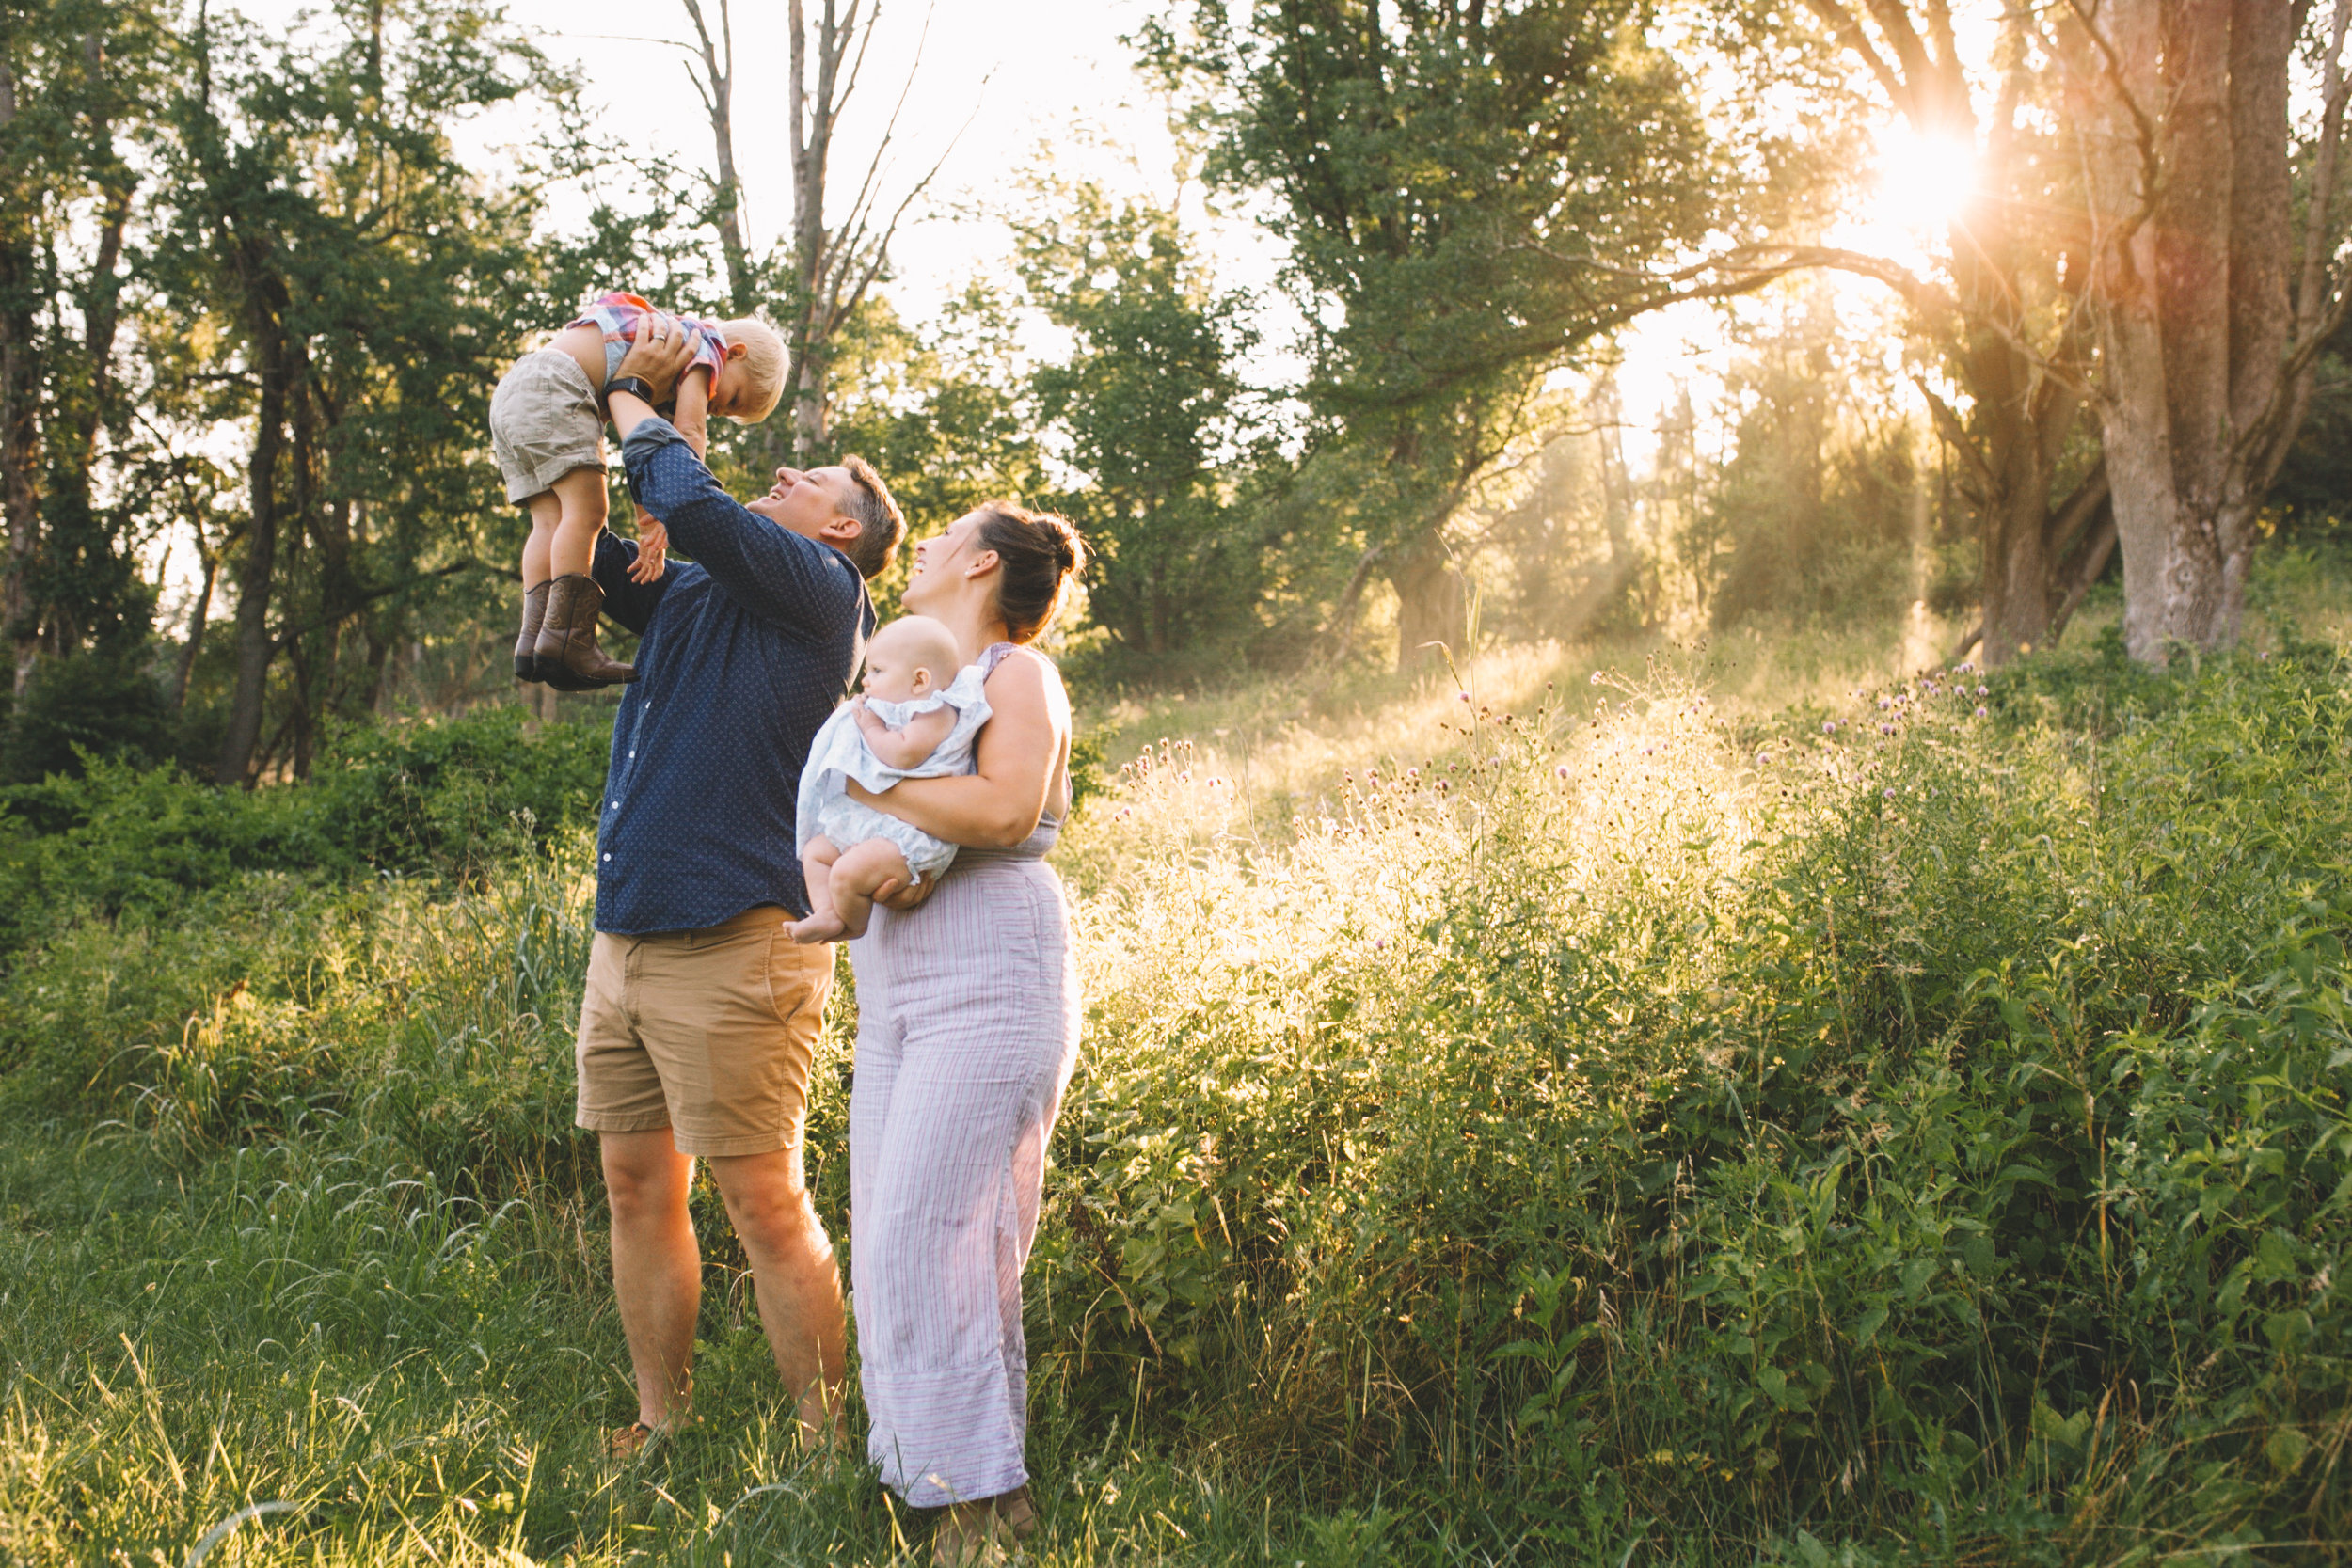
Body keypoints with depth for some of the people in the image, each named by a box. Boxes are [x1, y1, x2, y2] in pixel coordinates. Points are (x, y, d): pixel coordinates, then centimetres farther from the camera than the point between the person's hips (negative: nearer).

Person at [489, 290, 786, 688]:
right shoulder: (707, 345, 2)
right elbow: (690, 432, -11)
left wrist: (649, 526, 12)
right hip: (553, 383, -10)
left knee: (551, 521, 3)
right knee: (586, 508, -16)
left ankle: (534, 639, -6)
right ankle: (564, 638, -25)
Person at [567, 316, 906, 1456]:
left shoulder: (819, 587, -2)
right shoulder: (696, 593, 20)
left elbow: (694, 506, -17)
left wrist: (641, 418, 3)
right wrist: (620, 395, 19)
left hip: (732, 944, -8)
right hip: (626, 937, 8)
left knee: (763, 1202, -6)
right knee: (637, 1189, 10)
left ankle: (825, 1444, 4)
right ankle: (661, 1430, 21)